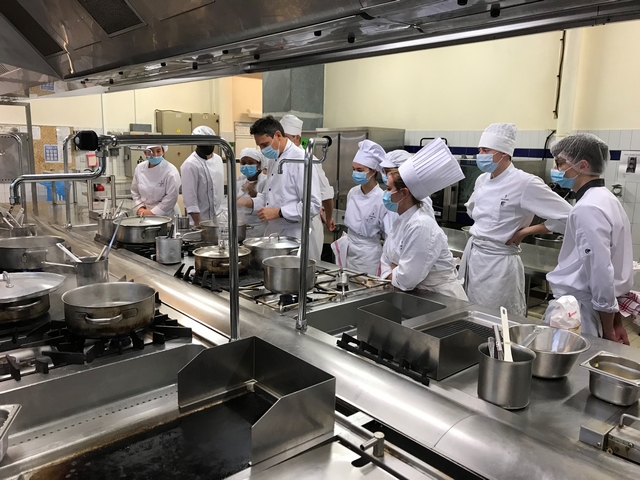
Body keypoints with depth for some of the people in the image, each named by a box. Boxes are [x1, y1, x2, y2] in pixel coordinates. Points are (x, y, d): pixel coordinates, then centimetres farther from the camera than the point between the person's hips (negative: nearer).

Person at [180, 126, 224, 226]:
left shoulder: (218, 159, 6)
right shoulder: (190, 165, -16)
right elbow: (190, 197, -18)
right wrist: (198, 223, -20)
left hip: (220, 218, 7)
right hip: (202, 219, -7)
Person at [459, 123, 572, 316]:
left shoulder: (525, 183, -17)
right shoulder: (482, 180, 5)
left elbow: (567, 217, -17)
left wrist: (525, 231, -12)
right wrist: (483, 232, 9)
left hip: (498, 262, -7)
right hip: (471, 255, 7)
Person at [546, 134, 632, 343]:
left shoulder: (588, 208, -20)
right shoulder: (605, 199, 10)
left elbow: (601, 272, -22)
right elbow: (613, 268, 13)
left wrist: (608, 331, -13)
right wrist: (616, 324, 16)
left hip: (575, 310, -9)